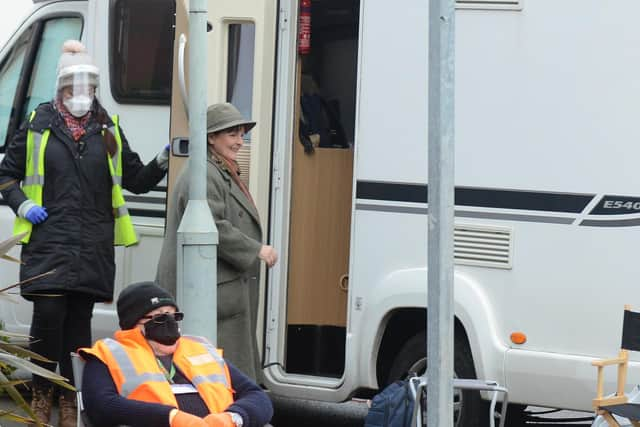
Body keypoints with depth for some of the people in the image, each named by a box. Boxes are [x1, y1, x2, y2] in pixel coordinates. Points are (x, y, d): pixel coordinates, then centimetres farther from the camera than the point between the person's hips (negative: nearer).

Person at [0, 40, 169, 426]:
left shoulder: (109, 131, 13)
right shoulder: (38, 127, 6)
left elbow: (136, 180, 18)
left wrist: (163, 162, 1)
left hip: (94, 245, 2)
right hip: (48, 239, -2)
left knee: (79, 321, 4)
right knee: (49, 314, -12)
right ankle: (42, 394, 4)